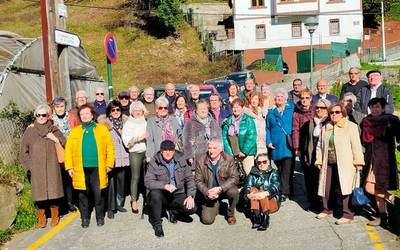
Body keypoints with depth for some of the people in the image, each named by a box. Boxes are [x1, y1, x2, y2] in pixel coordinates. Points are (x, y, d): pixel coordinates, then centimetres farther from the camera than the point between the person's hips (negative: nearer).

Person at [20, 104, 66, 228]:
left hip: (52, 167, 1)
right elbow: (23, 150, 6)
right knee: (39, 191, -1)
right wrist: (30, 164, -1)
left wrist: (56, 140, -10)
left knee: (53, 191, 1)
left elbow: (65, 144, 7)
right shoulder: (30, 131, 3)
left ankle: (54, 216, 16)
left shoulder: (54, 129, 6)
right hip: (36, 169, 0)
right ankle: (41, 217, 13)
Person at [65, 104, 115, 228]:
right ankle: (85, 218, 22)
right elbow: (68, 150, 4)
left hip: (97, 168, -1)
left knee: (99, 194, 4)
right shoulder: (74, 131, 8)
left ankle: (100, 217, 20)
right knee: (83, 194, 9)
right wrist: (69, 167, -3)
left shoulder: (102, 129, 5)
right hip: (81, 169, 2)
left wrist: (109, 164, -3)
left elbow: (110, 147, 2)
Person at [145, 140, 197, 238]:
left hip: (178, 194, 2)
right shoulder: (154, 162, -9)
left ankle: (173, 211, 13)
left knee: (192, 208, -22)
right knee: (155, 193, -35)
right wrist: (165, 185, -32)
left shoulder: (180, 161, 0)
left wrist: (190, 196, -11)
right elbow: (148, 182, -17)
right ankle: (156, 223, -12)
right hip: (162, 194, -2)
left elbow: (189, 179, 3)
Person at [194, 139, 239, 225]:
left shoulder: (228, 160, -11)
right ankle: (215, 207, 23)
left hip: (225, 189, 0)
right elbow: (198, 180, -5)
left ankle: (230, 214, -3)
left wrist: (220, 189, -30)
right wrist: (207, 192, -24)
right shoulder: (200, 160, -8)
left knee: (234, 192, -34)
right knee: (207, 220, -14)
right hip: (209, 194, 1)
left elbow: (234, 178, -17)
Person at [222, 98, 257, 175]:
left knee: (248, 174, -6)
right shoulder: (228, 121, 9)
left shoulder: (248, 120, -1)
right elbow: (224, 137, 4)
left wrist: (244, 151, -12)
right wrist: (229, 152, -6)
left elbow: (252, 137, -8)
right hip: (232, 155, 3)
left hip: (247, 152, -3)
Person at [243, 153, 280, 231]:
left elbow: (275, 187, -14)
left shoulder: (273, 173, 4)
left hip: (270, 199, -2)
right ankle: (256, 218, -35)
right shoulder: (253, 173, 11)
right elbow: (247, 186, -4)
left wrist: (265, 193, -34)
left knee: (262, 192, -30)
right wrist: (248, 194, -28)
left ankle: (265, 218, -39)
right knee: (253, 189, -25)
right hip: (255, 201, 2)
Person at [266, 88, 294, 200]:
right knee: (280, 169, 9)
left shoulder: (291, 109, 6)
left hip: (288, 144, -3)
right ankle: (285, 190, 19)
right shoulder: (271, 112, 13)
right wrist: (268, 141, 1)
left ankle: (285, 192, -3)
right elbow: (268, 128, 13)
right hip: (275, 145, 3)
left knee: (287, 169, -8)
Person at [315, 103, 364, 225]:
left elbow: (356, 145, -6)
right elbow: (320, 146, 17)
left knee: (341, 190, -7)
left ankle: (346, 214, 5)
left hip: (344, 164, -5)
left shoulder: (351, 126, -1)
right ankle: (326, 209, 28)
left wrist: (358, 162, -10)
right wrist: (319, 161, 11)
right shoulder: (325, 128, 15)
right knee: (326, 188, 9)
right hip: (328, 164, 5)